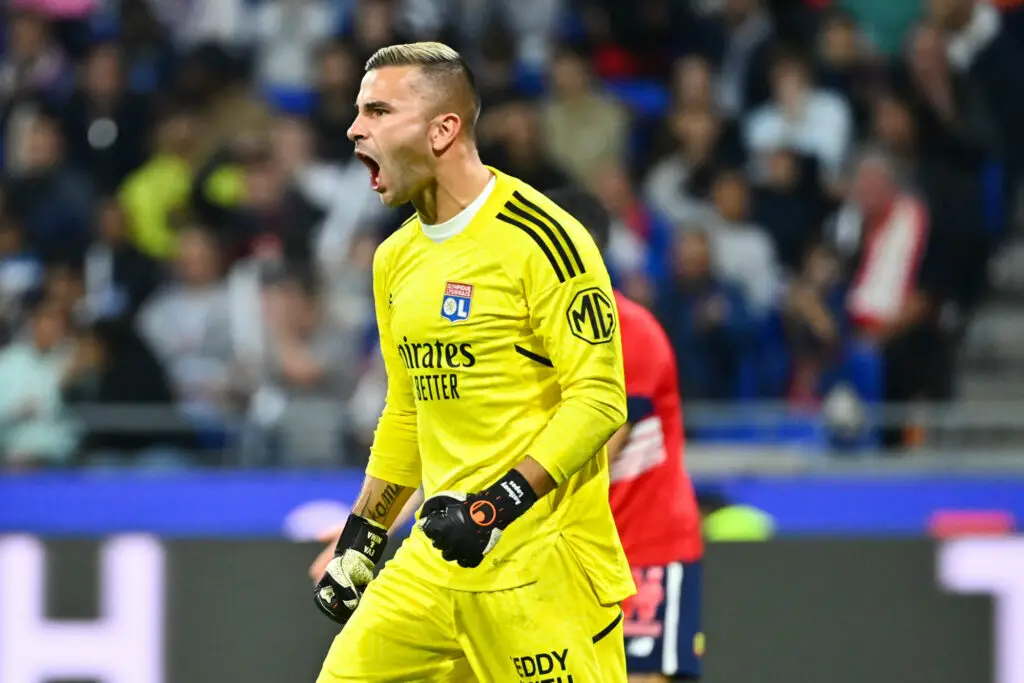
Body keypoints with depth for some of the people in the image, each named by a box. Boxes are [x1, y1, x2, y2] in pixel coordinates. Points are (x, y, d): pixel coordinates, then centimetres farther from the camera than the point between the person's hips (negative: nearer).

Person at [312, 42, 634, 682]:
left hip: (544, 558, -8)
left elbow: (599, 400, -15)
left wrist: (501, 503, -22)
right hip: (435, 558, 8)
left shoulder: (538, 237, -12)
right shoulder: (397, 259, 14)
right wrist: (360, 540, 23)